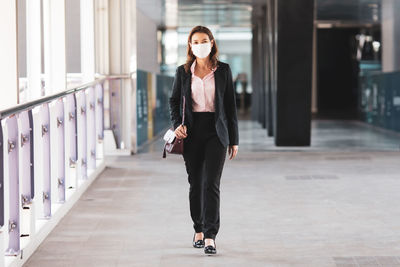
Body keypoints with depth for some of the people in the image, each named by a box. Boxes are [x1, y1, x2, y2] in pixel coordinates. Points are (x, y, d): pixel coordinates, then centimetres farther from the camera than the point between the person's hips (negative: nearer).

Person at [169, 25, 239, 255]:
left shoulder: (223, 70, 1)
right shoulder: (183, 72, 4)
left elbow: (231, 105, 3)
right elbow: (174, 100, 14)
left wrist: (234, 140, 3)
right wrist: (177, 124, -4)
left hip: (216, 132, -2)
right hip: (192, 131, 2)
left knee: (212, 184, -11)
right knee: (195, 183, 9)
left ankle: (210, 236, -11)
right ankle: (198, 230, 25)